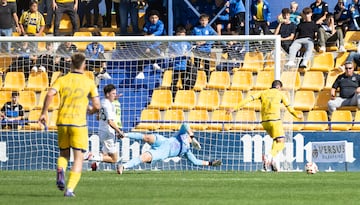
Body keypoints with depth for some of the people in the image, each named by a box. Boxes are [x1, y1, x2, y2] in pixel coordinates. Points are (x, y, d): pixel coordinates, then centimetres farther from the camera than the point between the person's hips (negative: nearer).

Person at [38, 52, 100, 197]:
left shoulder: (62, 80, 6)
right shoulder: (89, 82, 4)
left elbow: (50, 94, -12)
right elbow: (97, 106, 1)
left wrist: (44, 112, -5)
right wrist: (91, 110, 24)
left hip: (62, 122, 2)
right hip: (78, 124, -2)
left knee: (64, 154, 21)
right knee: (78, 158, 5)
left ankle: (60, 170, -12)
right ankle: (70, 189, -10)